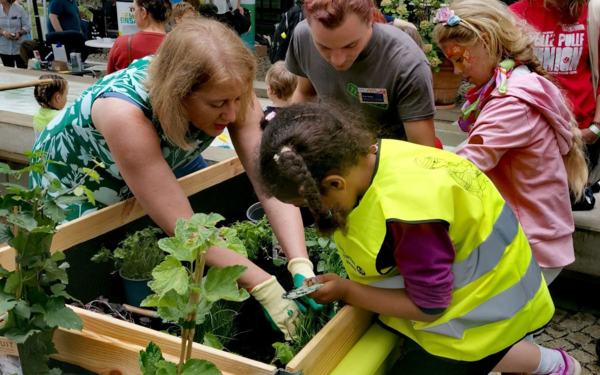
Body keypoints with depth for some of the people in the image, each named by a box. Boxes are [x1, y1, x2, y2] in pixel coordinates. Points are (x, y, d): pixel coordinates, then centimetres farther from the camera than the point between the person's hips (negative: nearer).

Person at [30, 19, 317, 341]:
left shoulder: (227, 90, -29)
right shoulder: (124, 112, -43)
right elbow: (183, 229, -41)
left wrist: (301, 266, -44)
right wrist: (265, 288, -42)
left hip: (159, 167, 4)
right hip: (73, 184, -4)